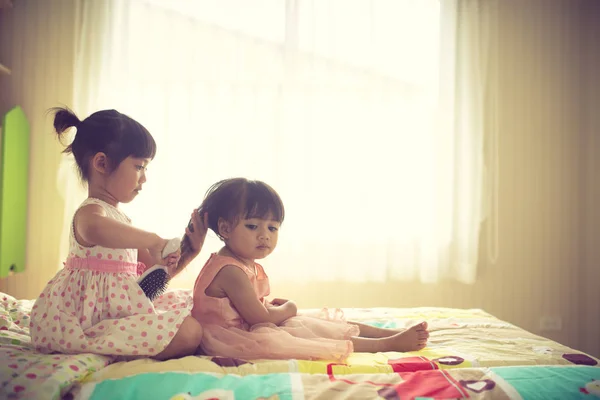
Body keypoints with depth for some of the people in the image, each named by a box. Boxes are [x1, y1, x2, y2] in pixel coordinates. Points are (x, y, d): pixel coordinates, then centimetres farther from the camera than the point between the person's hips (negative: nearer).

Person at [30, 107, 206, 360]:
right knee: (188, 333, -22)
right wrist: (151, 240, -38)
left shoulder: (120, 217, 17)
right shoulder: (90, 211, -14)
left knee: (186, 305, 22)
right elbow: (95, 229, -45)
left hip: (120, 309, 10)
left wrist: (189, 252, 4)